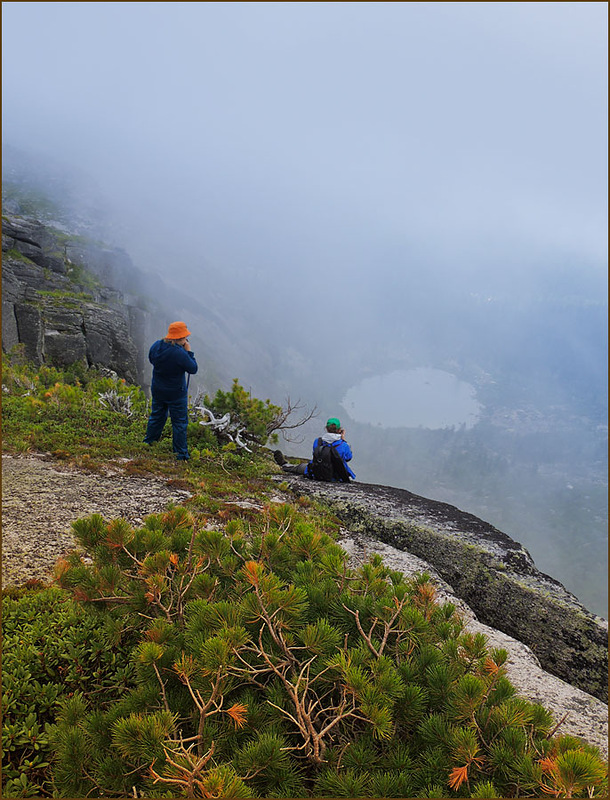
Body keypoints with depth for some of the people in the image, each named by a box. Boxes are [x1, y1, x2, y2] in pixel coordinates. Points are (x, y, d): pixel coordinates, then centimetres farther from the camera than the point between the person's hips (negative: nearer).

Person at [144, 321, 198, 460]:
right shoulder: (179, 353, -28)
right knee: (180, 423, 7)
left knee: (157, 416, 25)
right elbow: (193, 369, -17)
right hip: (176, 394, -6)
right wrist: (189, 352, -9)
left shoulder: (156, 345, -8)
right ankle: (181, 454, 14)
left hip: (157, 390, 7)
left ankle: (148, 443, 39)